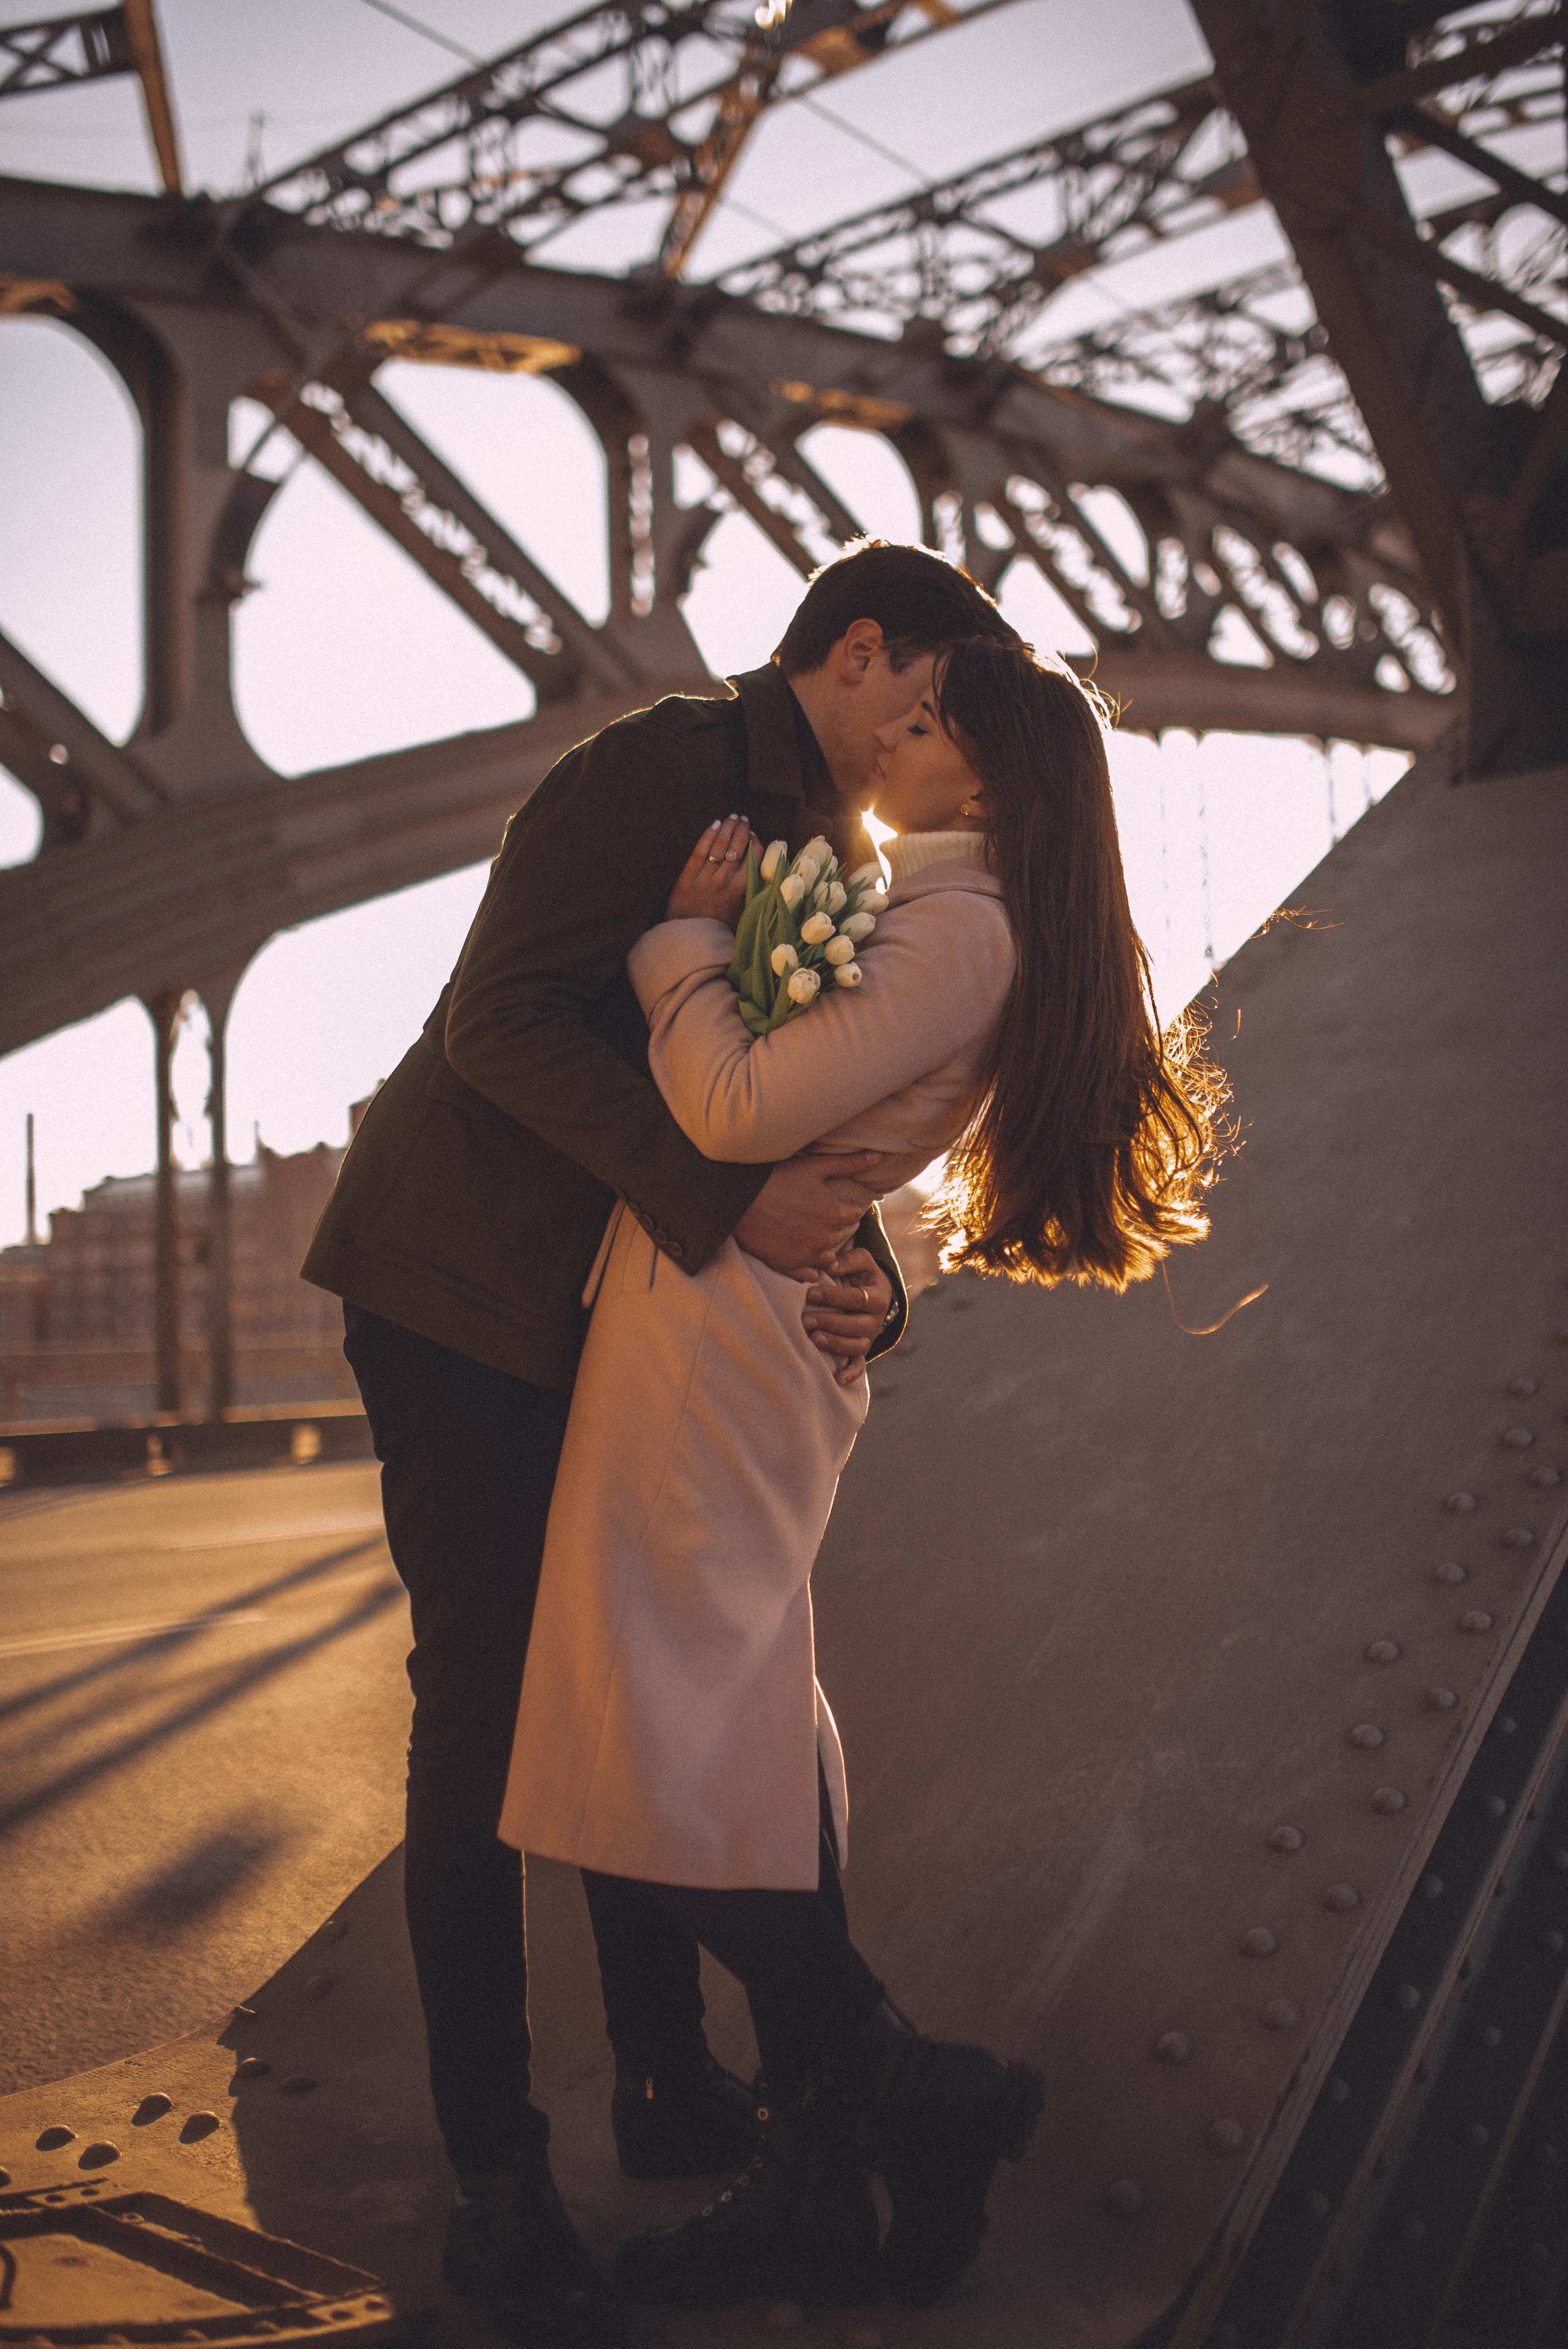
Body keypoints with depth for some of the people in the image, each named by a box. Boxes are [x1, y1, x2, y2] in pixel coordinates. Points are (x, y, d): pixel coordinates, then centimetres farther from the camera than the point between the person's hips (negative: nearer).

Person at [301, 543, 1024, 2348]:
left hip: (625, 1319, 8)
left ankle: (669, 2085, 27)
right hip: (467, 1302, -8)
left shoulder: (837, 852, 13)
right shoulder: (663, 764, -14)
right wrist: (727, 1202, -32)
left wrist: (865, 1276, -11)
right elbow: (503, 1016, -24)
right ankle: (495, 2187, 7)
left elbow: (818, 1109, 10)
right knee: (483, 1716, -3)